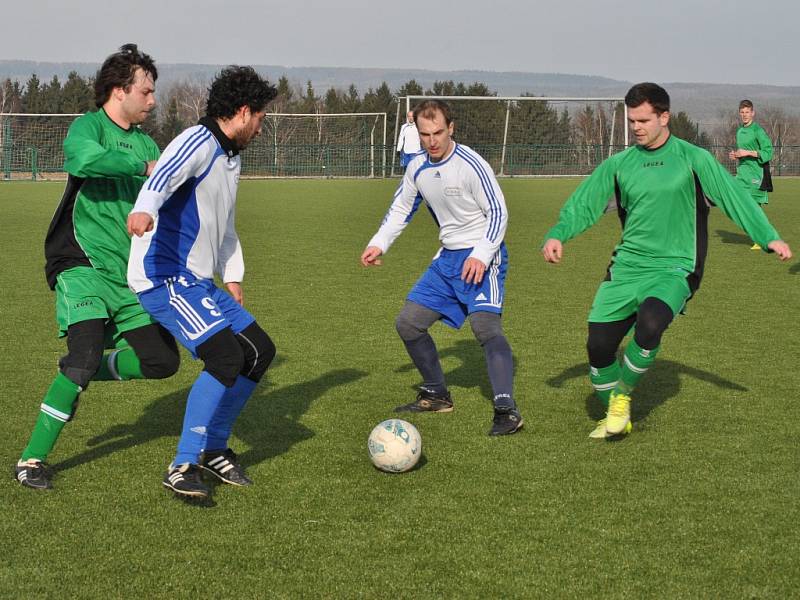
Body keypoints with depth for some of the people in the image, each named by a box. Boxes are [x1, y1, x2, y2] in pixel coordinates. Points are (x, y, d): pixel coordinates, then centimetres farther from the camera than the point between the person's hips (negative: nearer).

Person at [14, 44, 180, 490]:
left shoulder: (146, 143, 16)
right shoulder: (89, 126, -6)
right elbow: (83, 157, -31)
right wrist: (144, 167, -27)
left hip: (130, 275, 7)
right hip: (84, 268, -7)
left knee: (163, 360, 4)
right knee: (85, 355, -21)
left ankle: (82, 373, 27)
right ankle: (32, 459, -9)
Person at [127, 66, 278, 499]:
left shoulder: (232, 157, 18)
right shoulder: (199, 143, -13)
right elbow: (163, 176, -36)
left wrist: (232, 277, 24)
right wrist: (143, 210, -57)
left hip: (198, 282, 10)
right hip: (165, 279, -10)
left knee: (260, 352, 11)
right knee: (225, 356, -24)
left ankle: (214, 449, 22)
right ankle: (182, 467, -17)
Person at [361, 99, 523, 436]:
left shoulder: (471, 165, -18)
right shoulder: (417, 168, 3)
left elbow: (498, 213, -15)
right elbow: (400, 209, 17)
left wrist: (481, 256, -25)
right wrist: (379, 243, 4)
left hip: (482, 256, -8)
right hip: (448, 257, 8)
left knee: (483, 322, -28)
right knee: (408, 323, 7)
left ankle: (506, 410, -30)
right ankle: (437, 396, 24)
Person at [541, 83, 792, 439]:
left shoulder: (693, 159, -1)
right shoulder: (619, 164, 8)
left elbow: (734, 197, -4)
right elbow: (584, 204, 8)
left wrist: (769, 237, -14)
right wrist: (557, 235, -10)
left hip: (674, 269, -4)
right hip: (626, 266, 4)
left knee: (649, 323, -32)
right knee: (599, 344, -5)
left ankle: (622, 394, -5)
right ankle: (613, 414, 22)